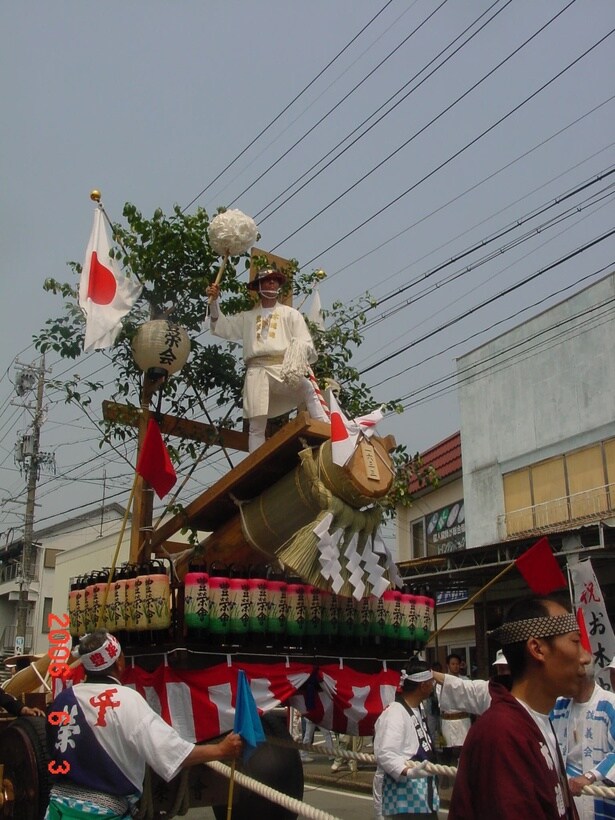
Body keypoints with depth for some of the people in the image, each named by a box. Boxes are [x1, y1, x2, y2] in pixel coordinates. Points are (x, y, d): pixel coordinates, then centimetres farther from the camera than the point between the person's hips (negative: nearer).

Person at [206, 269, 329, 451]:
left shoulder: (290, 313, 22)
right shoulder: (247, 316, 28)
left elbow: (305, 342, 10)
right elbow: (222, 328, 21)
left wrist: (301, 354, -14)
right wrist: (214, 301, 8)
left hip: (284, 368, -2)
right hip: (256, 370, 2)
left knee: (309, 391, -34)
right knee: (257, 425, -6)